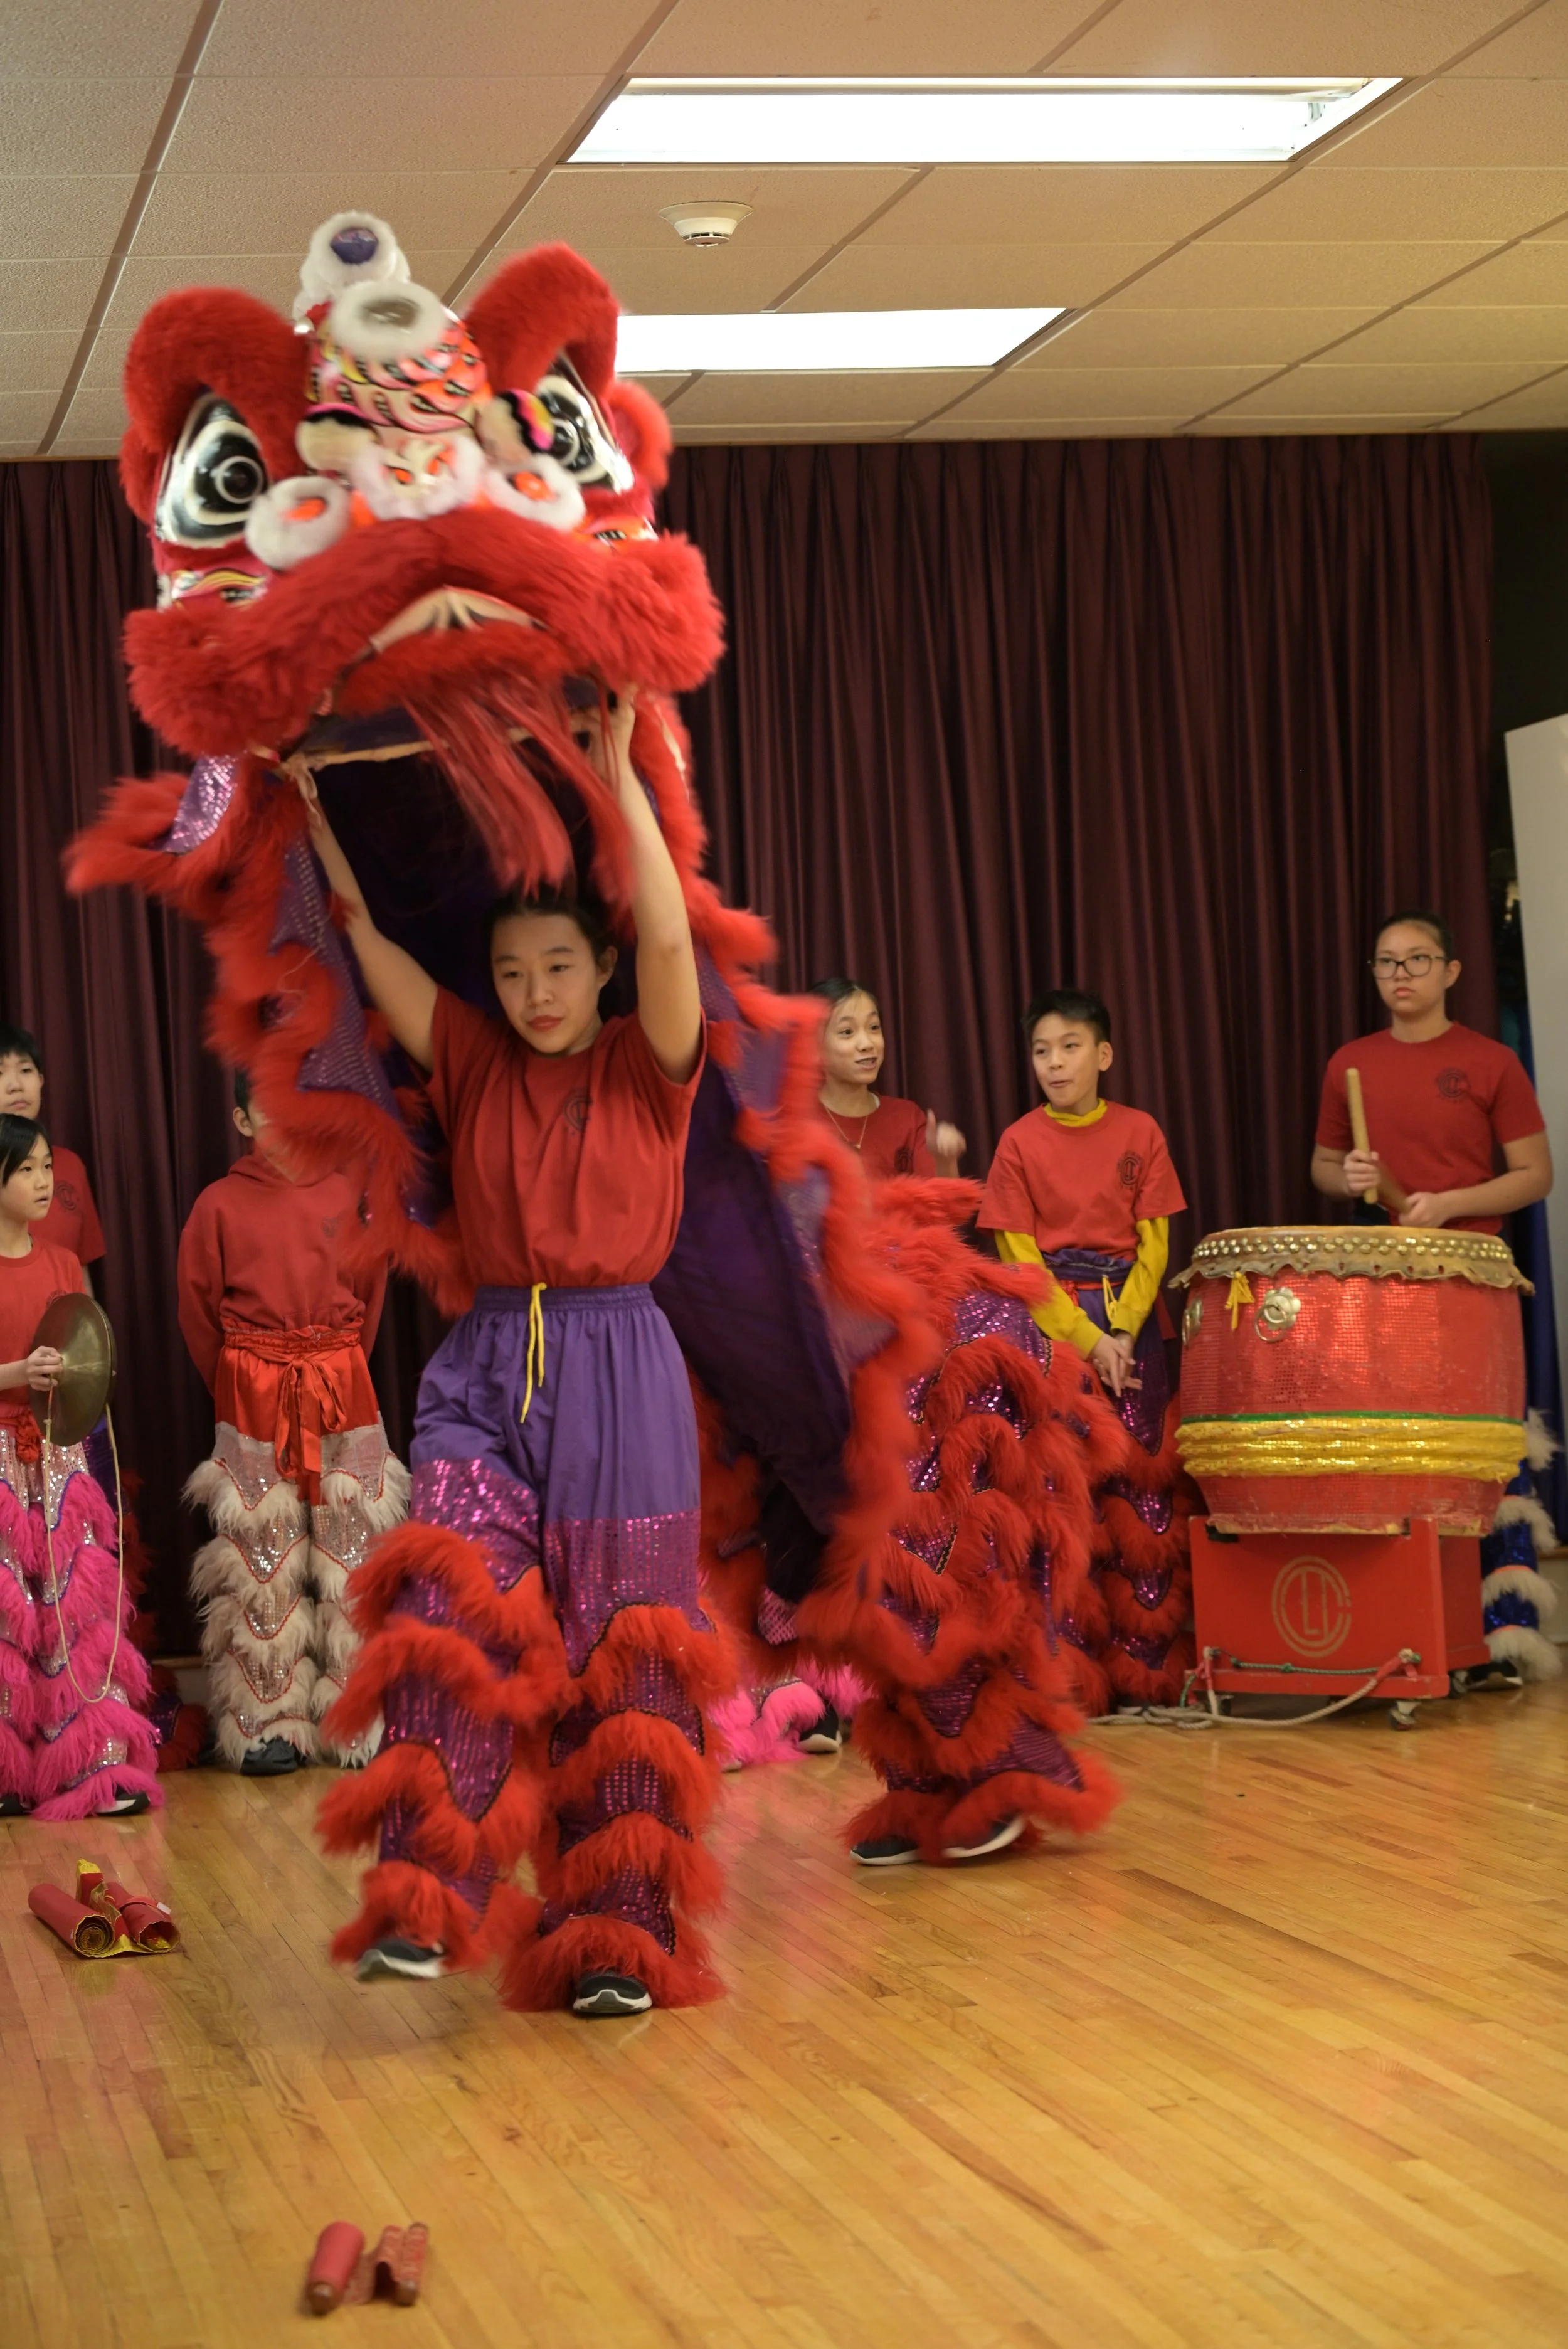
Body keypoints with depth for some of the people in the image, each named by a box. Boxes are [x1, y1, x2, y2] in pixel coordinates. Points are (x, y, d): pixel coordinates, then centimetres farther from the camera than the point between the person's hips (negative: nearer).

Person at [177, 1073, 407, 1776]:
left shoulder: (343, 1195, 5)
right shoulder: (220, 1205, -1)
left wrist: (341, 1369, 9)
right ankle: (267, 1725, 7)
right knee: (262, 1558, 1)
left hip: (341, 1393, 2)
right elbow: (198, 1311, 6)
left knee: (351, 1552, 3)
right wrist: (238, 1391, 8)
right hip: (254, 1398, -2)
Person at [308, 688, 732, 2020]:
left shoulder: (649, 1070, 3)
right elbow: (371, 935, 4)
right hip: (486, 1372, 2)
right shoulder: (471, 1067, 10)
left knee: (618, 1655, 0)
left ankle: (617, 1940, 5)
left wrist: (617, 770, -12)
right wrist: (316, 788, 0)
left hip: (619, 1375, -2)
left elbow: (670, 936, -15)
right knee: (454, 1616, -17)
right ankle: (424, 1903, -22)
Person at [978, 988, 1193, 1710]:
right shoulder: (1021, 1142, 1)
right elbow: (1020, 1258, -3)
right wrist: (1086, 1339, -11)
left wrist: (1123, 1331, -10)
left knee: (1142, 1484, 0)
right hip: (1052, 1321, -1)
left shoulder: (1139, 1133, 5)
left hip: (1132, 1322, 2)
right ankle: (1074, 1670, -2)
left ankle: (1149, 1666, 7)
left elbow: (1154, 1244, 3)